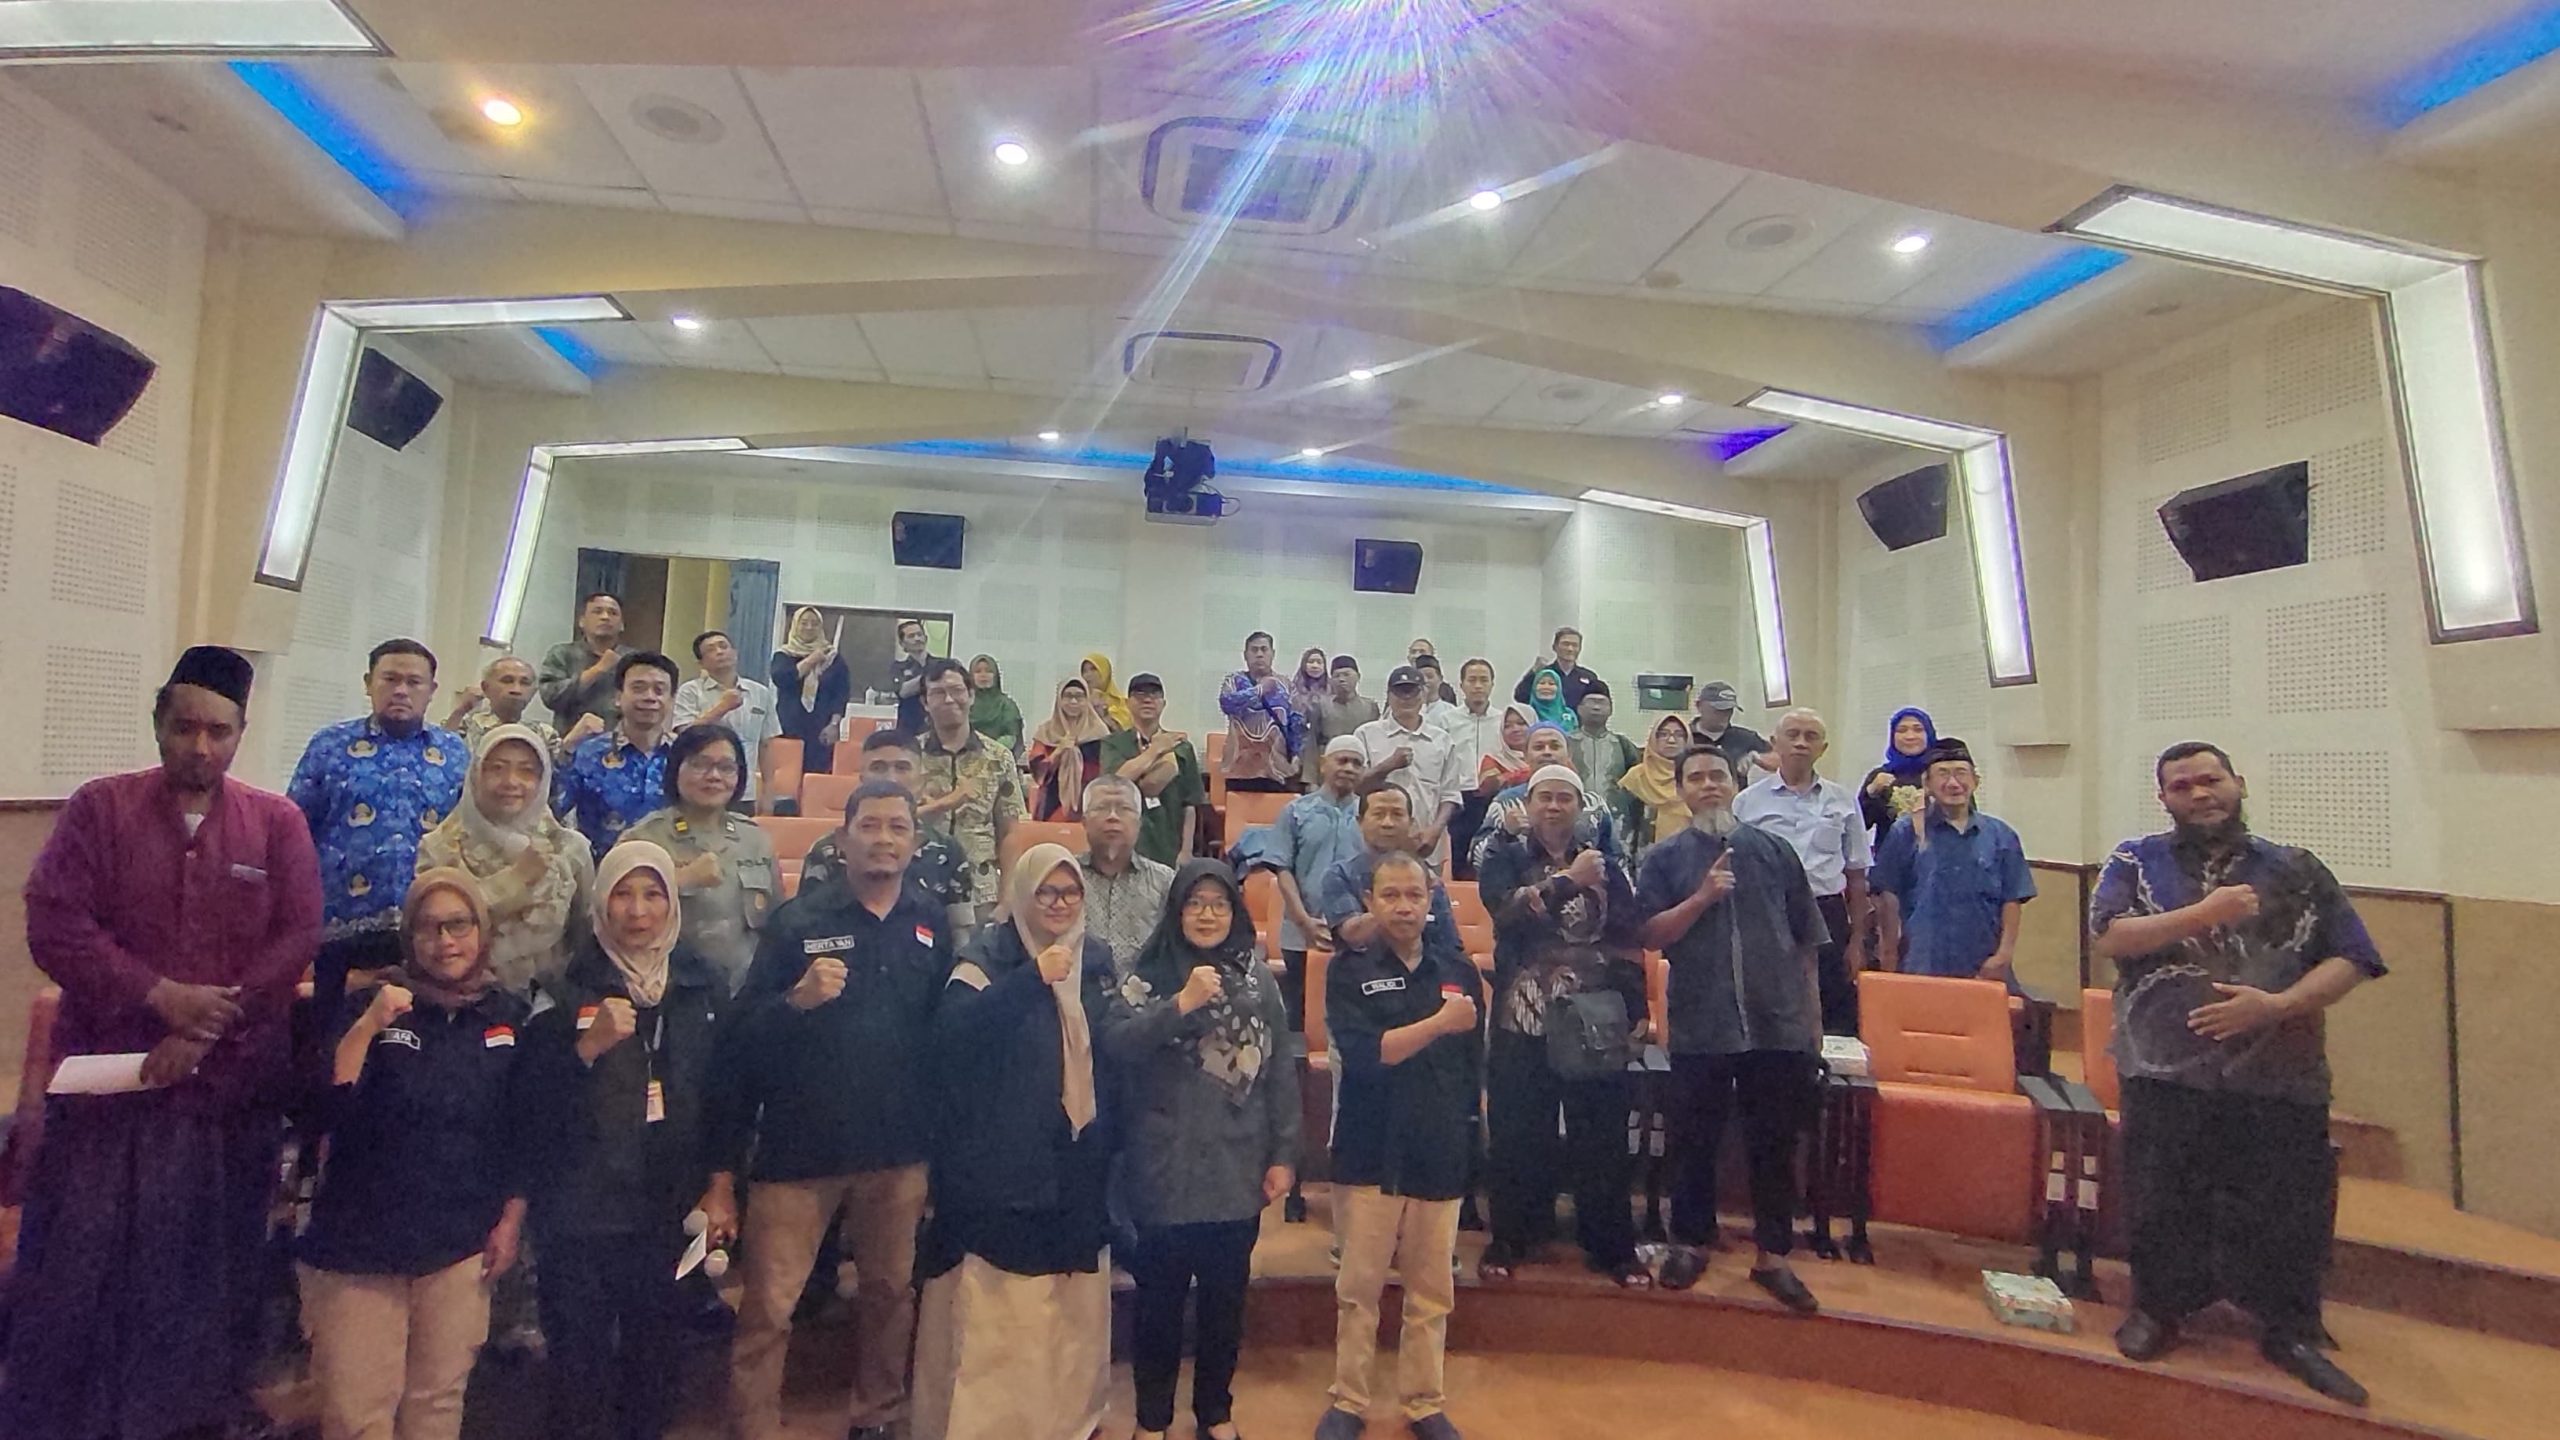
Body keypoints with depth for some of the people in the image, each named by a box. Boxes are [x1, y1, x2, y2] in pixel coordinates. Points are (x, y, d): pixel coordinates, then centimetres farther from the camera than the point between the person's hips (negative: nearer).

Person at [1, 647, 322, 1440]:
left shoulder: (278, 823, 1)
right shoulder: (98, 807, 2)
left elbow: (298, 940, -6)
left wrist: (207, 1033, -14)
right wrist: (159, 995, -18)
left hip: (233, 1087, 1)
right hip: (107, 1077, 0)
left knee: (209, 1267, 12)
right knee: (78, 1258, 7)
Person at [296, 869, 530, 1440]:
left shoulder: (510, 1016, 1)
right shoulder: (369, 1005, -4)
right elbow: (318, 1116, -14)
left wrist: (512, 1219, 5)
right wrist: (366, 1028, -23)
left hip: (462, 1246, 2)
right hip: (360, 1243, -2)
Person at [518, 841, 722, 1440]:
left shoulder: (700, 984, 3)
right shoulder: (568, 984, -6)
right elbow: (531, 1094, -10)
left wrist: (720, 1183, 6)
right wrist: (588, 1045, -24)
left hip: (668, 1206, 3)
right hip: (581, 1207, -2)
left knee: (655, 1348, 11)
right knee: (579, 1355, 1)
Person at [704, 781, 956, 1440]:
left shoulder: (932, 925, 4)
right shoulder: (800, 920, -5)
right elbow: (740, 1037, -6)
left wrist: (943, 1141, 8)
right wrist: (797, 999, -25)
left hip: (898, 1151, 3)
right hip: (799, 1148, -3)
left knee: (891, 1291, 18)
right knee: (768, 1309, 3)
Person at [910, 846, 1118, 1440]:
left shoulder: (1096, 960, 9)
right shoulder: (990, 956, -7)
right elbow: (954, 1031, -24)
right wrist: (1032, 979, -30)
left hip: (1077, 1161, 5)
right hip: (1003, 1163, -5)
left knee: (1074, 1307, 13)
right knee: (994, 1310, -6)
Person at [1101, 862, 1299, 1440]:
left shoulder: (1259, 980, 3)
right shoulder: (1147, 975, -4)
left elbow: (1280, 1073, 5)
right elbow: (1110, 1043, -19)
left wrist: (1283, 1155, 3)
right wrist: (1180, 1005, -27)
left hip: (1239, 1171, 2)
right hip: (1165, 1171, -2)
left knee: (1226, 1298, 15)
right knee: (1160, 1297, 10)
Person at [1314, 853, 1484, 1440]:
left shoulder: (1458, 970, 4)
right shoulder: (1349, 969, -4)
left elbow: (1476, 1060, 12)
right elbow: (1363, 1053, -17)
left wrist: (1473, 1134, 11)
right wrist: (1439, 1022, -22)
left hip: (1441, 1156, 3)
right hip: (1371, 1155, -2)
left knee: (1432, 1291, 11)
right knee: (1359, 1287, 7)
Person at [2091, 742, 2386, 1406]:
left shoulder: (2297, 871, 8)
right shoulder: (2136, 861, 4)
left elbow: (2351, 960, 3)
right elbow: (2106, 938, -10)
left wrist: (2277, 1004, -13)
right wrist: (2206, 913, -18)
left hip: (2281, 1077, 1)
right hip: (2167, 1073, -1)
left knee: (2288, 1205, 7)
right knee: (2164, 1200, 8)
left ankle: (2291, 1331, 27)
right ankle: (2157, 1308, 27)